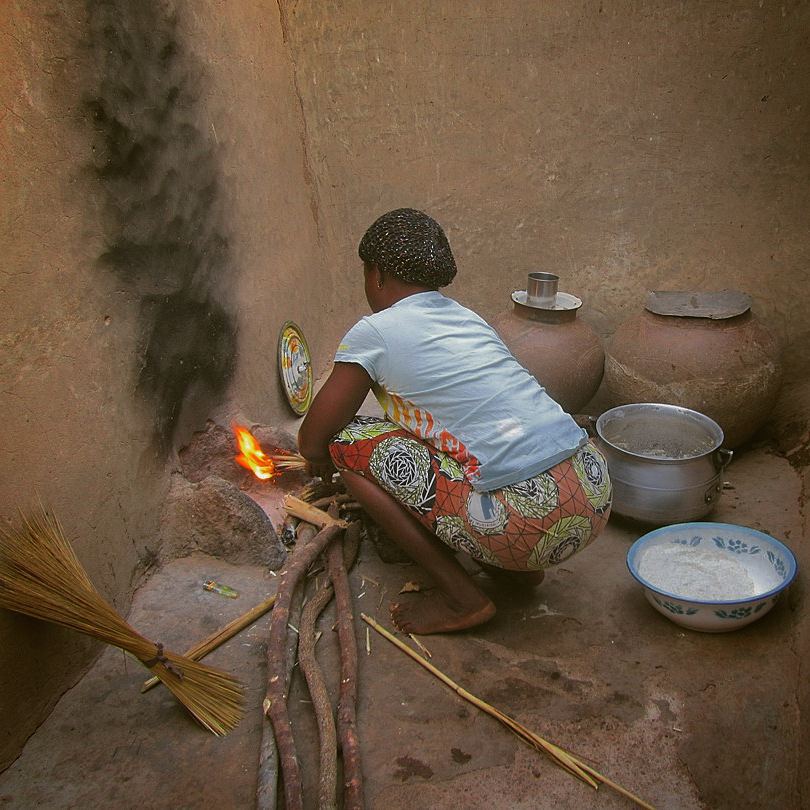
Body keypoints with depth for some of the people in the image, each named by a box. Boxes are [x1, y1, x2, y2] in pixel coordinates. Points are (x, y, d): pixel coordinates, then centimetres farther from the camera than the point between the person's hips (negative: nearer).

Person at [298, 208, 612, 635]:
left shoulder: (373, 332, -1)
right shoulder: (469, 318, 19)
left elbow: (311, 443, 5)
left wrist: (324, 460, 29)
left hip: (529, 523, -8)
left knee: (348, 442, 4)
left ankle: (460, 595, 6)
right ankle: (519, 565, 20)